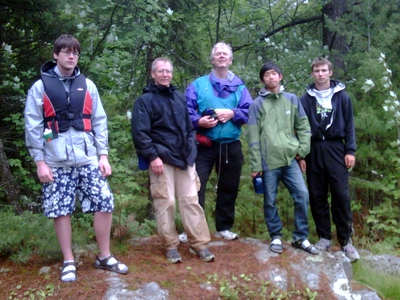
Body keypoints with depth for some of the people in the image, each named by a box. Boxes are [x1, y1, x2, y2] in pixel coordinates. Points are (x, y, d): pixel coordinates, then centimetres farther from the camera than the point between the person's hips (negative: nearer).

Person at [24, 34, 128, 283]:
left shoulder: (87, 85, 9)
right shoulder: (40, 87, 1)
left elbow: (99, 121, 9)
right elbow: (33, 127, -1)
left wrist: (103, 155, 2)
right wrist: (39, 161, -6)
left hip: (88, 159, 2)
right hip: (56, 161, -2)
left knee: (105, 203, -2)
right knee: (61, 211, 3)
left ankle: (105, 257, 15)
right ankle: (69, 262, 18)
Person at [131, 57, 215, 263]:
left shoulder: (180, 98, 17)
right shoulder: (145, 100, -1)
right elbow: (140, 133, -9)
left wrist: (191, 149, 11)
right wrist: (152, 156, -15)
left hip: (184, 158, 5)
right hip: (161, 159, -5)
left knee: (191, 200, 3)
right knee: (165, 202, -2)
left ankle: (199, 244, 8)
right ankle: (171, 246, 9)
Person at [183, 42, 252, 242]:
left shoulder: (239, 86, 9)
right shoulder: (198, 85, 5)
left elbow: (249, 112, 1)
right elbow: (187, 111, -2)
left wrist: (232, 114, -15)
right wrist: (198, 121, -20)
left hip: (231, 146, 2)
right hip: (204, 145, -2)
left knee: (229, 187, 10)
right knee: (196, 186, -7)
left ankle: (224, 227, 24)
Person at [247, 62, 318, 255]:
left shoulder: (292, 100, 10)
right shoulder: (257, 104, 1)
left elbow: (303, 126, 12)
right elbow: (253, 136, -2)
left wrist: (302, 151, 2)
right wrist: (256, 165, -5)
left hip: (291, 159, 2)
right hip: (269, 161, -2)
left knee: (302, 195, -3)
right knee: (270, 201, 5)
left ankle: (301, 238, 10)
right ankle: (276, 237, 20)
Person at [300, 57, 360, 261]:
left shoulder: (342, 96, 6)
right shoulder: (306, 99, 6)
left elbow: (349, 125, 5)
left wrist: (350, 151, -3)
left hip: (335, 149, -1)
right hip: (313, 150, 1)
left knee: (341, 195, -5)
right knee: (317, 197, 4)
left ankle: (346, 240, 4)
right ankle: (324, 237, 15)